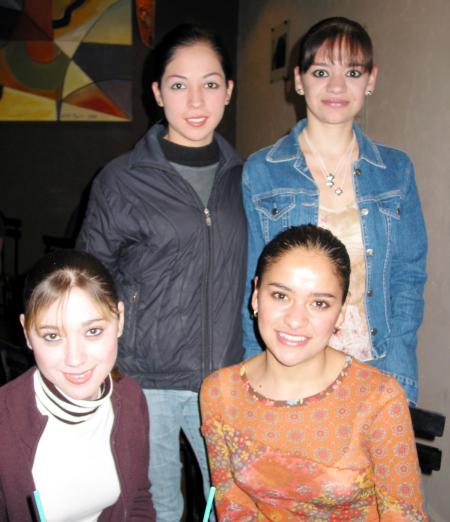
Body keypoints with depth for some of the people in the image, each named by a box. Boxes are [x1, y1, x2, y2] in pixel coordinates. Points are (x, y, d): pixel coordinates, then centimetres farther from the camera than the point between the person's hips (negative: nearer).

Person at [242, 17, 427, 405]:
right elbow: (250, 282, 0)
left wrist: (399, 379, -4)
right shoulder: (260, 172, -3)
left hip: (376, 372, 2)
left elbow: (409, 275, 4)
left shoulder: (397, 170, 3)